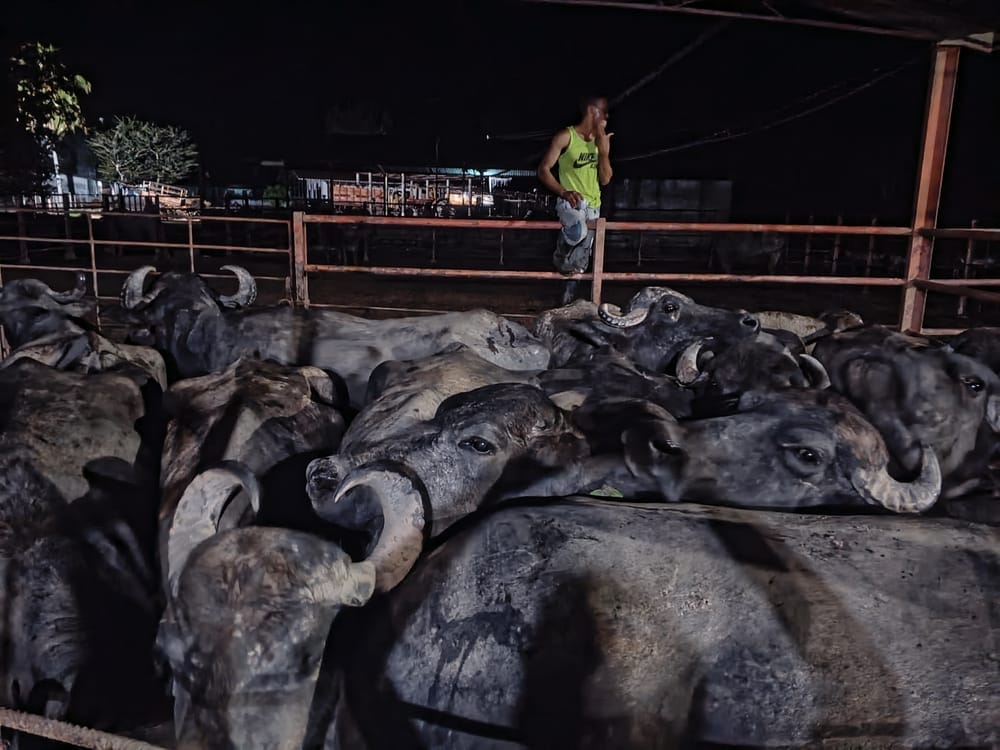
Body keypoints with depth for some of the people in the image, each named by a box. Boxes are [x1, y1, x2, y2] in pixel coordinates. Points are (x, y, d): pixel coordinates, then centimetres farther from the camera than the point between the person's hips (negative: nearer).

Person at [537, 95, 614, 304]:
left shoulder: (602, 140, 9)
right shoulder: (566, 136, -8)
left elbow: (605, 179, 4)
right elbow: (543, 169, -8)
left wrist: (603, 149, -8)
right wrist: (563, 192, -22)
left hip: (593, 206, 6)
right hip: (571, 202, -5)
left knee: (579, 262, 6)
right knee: (578, 231, -38)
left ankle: (568, 301, 20)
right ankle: (560, 258, -7)